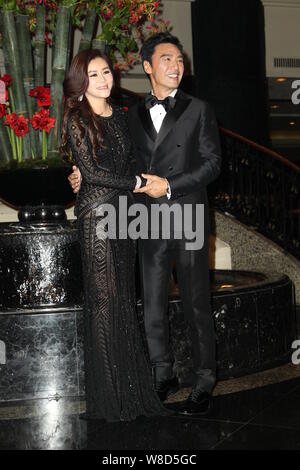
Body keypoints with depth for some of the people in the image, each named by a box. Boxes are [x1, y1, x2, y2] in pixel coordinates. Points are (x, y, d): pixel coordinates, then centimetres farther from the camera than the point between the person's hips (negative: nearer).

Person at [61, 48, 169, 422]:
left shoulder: (120, 116, 15)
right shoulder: (77, 120, -5)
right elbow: (92, 171, -12)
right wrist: (136, 183, -10)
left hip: (124, 212, 6)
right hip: (97, 213, -6)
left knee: (124, 299, 9)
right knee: (104, 300, -3)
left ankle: (131, 387, 18)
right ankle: (109, 395, 7)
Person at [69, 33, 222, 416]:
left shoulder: (198, 110, 2)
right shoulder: (135, 115, 12)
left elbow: (212, 162, -3)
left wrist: (169, 185, -14)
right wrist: (87, 177, 0)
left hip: (188, 221, -3)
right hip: (150, 223, 4)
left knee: (196, 306, 2)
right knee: (152, 306, 9)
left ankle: (204, 385, 14)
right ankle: (164, 376, 25)